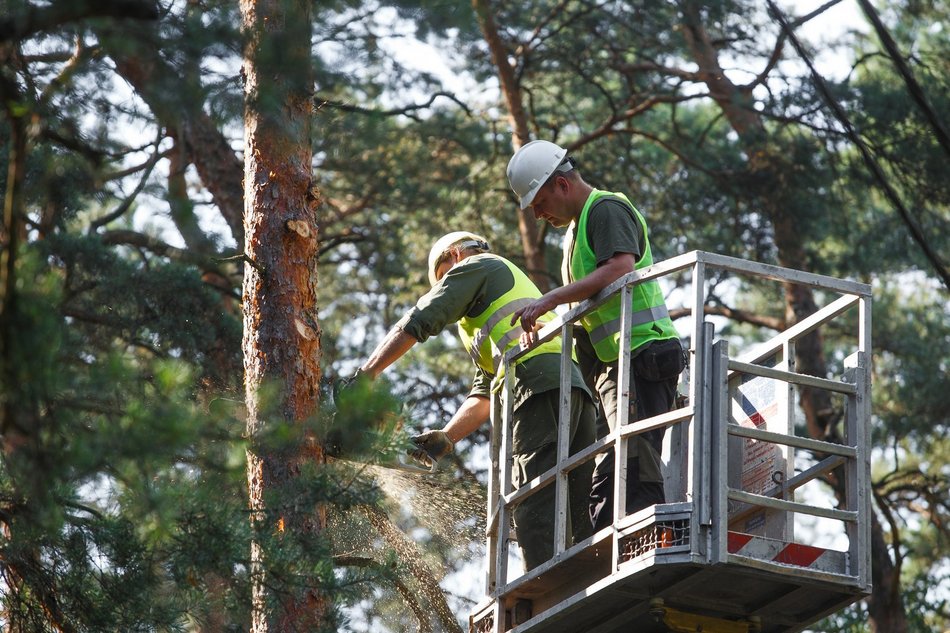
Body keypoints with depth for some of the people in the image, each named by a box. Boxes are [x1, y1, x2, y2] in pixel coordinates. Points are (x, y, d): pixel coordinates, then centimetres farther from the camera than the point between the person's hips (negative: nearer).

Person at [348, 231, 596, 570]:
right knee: (578, 514, 1)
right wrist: (447, 437, 25)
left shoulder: (476, 266, 16)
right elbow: (486, 390, 35)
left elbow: (417, 323, 5)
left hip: (539, 383, -9)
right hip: (578, 389, 9)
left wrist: (364, 375, 8)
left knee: (535, 508, -17)